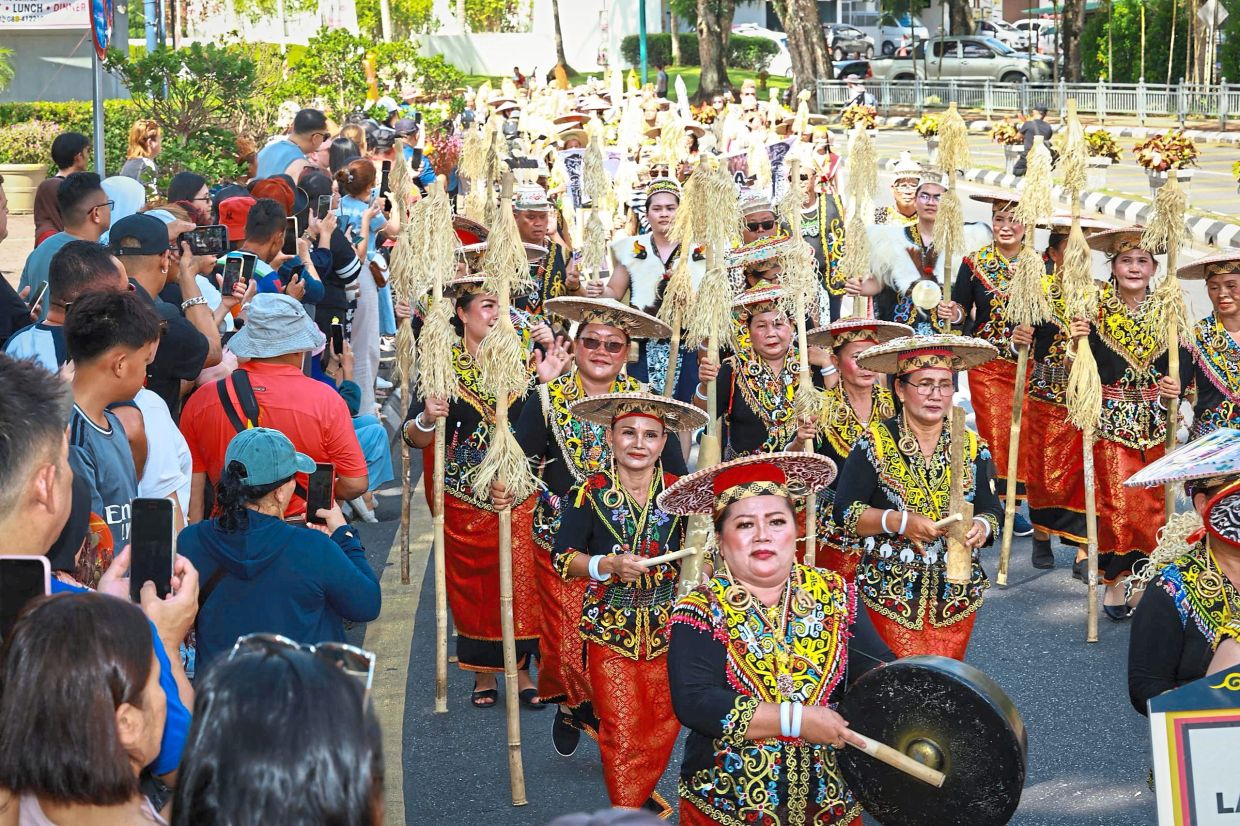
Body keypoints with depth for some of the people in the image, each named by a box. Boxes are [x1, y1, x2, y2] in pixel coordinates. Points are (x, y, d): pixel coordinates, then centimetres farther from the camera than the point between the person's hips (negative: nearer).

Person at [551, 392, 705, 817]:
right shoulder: (591, 492, -6)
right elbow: (561, 558, -8)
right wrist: (608, 566, -23)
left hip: (667, 626, 2)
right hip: (610, 626, -2)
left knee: (665, 721, 10)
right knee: (622, 730, -2)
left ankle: (643, 792, 37)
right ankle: (627, 811, 15)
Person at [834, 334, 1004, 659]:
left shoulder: (972, 447, 5)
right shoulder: (874, 445, -4)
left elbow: (991, 512, 6)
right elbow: (844, 513, -8)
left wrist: (981, 527, -17)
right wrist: (899, 522, -21)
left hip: (957, 590, 3)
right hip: (891, 591, -3)